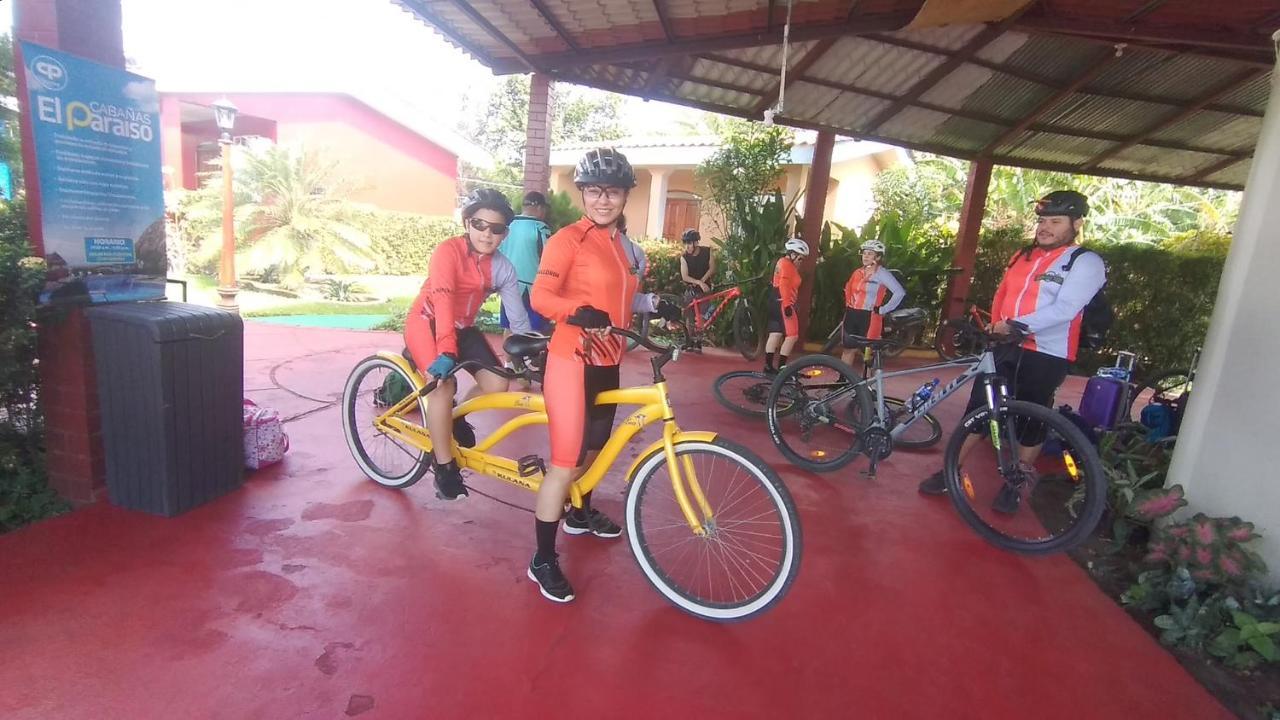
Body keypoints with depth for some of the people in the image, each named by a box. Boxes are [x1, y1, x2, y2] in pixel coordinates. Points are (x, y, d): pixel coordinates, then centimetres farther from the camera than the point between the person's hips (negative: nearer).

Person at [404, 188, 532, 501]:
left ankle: (454, 417, 17)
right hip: (426, 322, -5)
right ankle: (444, 466, -11)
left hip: (462, 326, 5)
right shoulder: (448, 251, -24)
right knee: (444, 384, -28)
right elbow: (443, 301, -37)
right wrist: (446, 352, -48)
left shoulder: (502, 267, -10)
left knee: (497, 384, -14)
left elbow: (518, 317, -7)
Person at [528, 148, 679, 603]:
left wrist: (656, 305, 0)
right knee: (565, 463, -5)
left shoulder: (627, 247, 11)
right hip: (572, 362, -8)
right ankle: (543, 561, 10)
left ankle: (581, 516, 48)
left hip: (607, 363, 8)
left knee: (594, 447, 23)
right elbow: (540, 296, -21)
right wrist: (578, 312, -40)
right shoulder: (568, 238, -11)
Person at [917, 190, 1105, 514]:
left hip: (1045, 356, -5)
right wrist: (995, 325, 2)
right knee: (978, 408, 4)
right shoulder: (1024, 255, 14)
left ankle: (1015, 484, 24)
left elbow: (1064, 309, -19)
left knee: (1032, 420, 7)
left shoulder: (1086, 263, -5)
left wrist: (1017, 325, -30)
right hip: (1005, 347, 5)